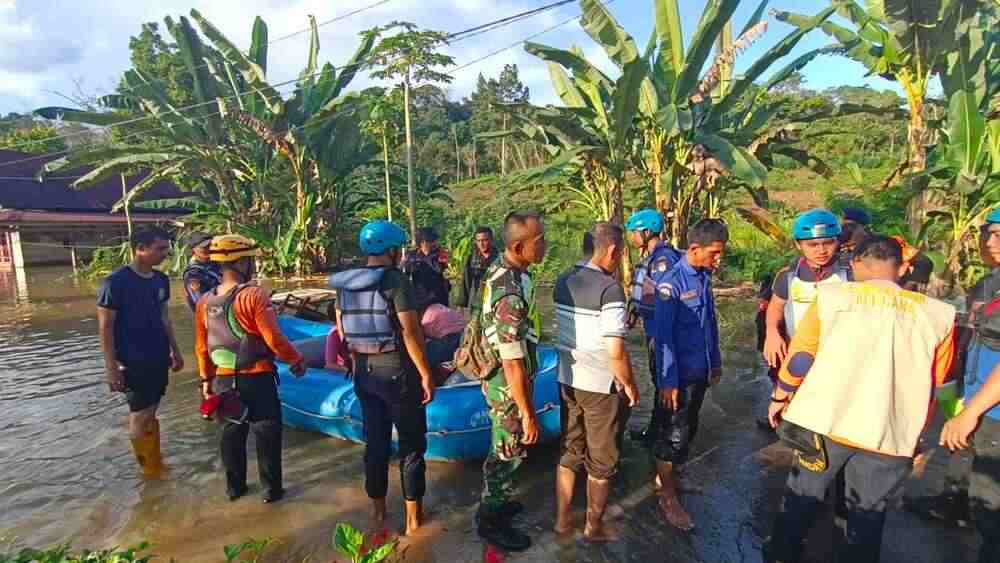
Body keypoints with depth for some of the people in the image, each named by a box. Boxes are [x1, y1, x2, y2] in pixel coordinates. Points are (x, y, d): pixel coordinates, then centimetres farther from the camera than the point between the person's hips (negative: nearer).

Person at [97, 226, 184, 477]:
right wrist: (111, 367, -15)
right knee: (140, 414, 4)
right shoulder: (116, 282, -16)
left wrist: (175, 350, 15)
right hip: (133, 362, -6)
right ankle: (148, 468, 19)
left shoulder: (161, 280, 3)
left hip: (158, 358, 6)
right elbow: (105, 327, -13)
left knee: (151, 412, 15)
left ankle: (156, 463, 27)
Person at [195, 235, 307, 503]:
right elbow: (274, 339, -21)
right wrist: (297, 360, -6)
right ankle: (272, 489, 19)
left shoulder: (205, 301, 0)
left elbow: (201, 347, 7)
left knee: (231, 434, 20)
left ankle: (234, 487, 33)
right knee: (267, 434, 9)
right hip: (258, 379, -6)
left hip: (224, 380, 6)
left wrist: (207, 379, 17)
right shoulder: (255, 295, -20)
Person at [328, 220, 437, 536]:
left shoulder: (345, 284, 3)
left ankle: (378, 513, 31)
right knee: (411, 443, 10)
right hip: (398, 371, -6)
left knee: (375, 443, 17)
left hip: (364, 372, 6)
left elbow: (342, 330, 10)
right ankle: (413, 516, 21)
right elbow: (411, 333, -19)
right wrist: (426, 374, -12)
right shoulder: (395, 281, -16)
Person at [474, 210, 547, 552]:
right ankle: (492, 521, 31)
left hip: (499, 377, 9)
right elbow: (514, 365, -29)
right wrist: (528, 414, -20)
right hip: (508, 386, -9)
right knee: (508, 453, 10)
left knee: (502, 449, 25)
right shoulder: (511, 294, -33)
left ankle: (496, 502, 46)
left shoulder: (500, 269, -3)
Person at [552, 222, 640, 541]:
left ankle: (562, 519, 34)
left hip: (567, 379, 7)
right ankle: (594, 527, 31)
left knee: (568, 452, 21)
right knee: (601, 461, 14)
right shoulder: (610, 288, -22)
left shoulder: (564, 281, 1)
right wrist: (629, 385, -9)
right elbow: (615, 352, -25)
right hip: (601, 385, -6)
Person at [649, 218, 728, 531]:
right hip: (679, 373, -8)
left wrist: (715, 362, 17)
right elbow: (662, 335, -20)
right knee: (673, 434, 5)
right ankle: (668, 497, 21)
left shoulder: (704, 277, 3)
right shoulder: (671, 282, -21)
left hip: (700, 370, 8)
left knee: (688, 430, 19)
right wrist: (667, 380, -19)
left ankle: (667, 475, 38)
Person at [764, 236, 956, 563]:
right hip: (891, 434, 1)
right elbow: (935, 381, 10)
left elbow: (799, 357, -1)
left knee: (802, 497, 18)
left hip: (827, 421, 0)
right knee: (869, 513, 18)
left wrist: (780, 397, 13)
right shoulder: (938, 314, 0)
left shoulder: (832, 296, -4)